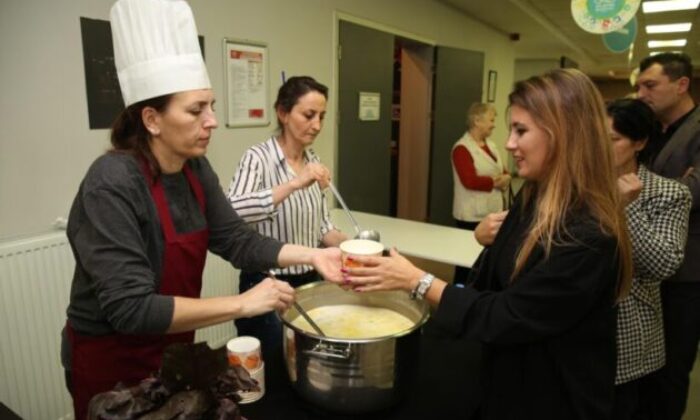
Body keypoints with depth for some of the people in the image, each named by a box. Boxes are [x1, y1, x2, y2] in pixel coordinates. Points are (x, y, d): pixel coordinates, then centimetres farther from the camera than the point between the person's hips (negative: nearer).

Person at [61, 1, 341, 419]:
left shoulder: (196, 169, -6)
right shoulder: (111, 185, -28)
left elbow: (237, 240, -5)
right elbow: (131, 308, -32)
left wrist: (312, 255, -17)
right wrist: (242, 304, -32)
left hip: (172, 348, 7)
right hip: (112, 361, -6)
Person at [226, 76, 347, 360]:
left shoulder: (314, 161, 5)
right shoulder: (258, 157, -15)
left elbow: (321, 224, 9)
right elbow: (233, 211, -33)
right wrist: (294, 184, -40)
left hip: (310, 280, 6)